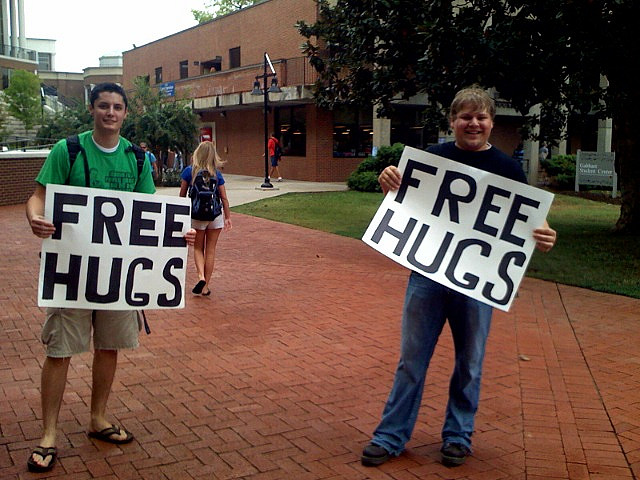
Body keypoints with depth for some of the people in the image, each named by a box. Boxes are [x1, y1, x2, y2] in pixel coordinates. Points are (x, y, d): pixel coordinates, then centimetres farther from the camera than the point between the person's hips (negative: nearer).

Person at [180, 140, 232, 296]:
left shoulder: (189, 171, -6)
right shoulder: (217, 174, -4)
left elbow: (182, 195, -1)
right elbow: (224, 198, -1)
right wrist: (228, 217, 9)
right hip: (215, 215, 1)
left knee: (198, 249, 16)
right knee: (210, 251, 10)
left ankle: (201, 276, -8)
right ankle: (206, 286, 14)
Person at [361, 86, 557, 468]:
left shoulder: (507, 168, -1)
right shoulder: (432, 157, 0)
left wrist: (542, 240, -22)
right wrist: (389, 182, -15)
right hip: (427, 273, 1)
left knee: (470, 362, 12)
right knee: (412, 358, 8)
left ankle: (459, 435, 30)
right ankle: (391, 436, 19)